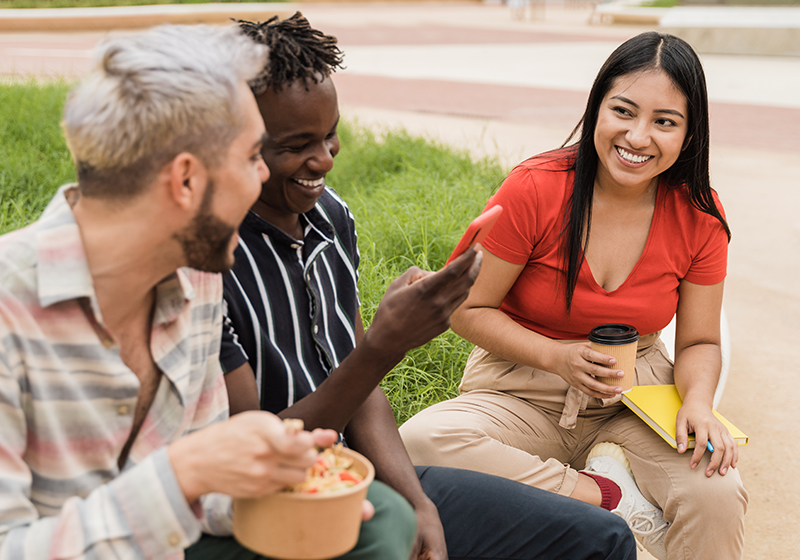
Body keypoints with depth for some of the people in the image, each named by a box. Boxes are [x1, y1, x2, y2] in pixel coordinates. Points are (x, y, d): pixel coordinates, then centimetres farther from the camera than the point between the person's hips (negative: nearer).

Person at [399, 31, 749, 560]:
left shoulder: (700, 215, -5)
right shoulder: (534, 189, -13)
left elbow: (699, 343, 3)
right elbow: (469, 309, -7)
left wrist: (698, 402, -19)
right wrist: (554, 357, -21)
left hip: (635, 393, 1)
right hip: (524, 392, 0)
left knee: (716, 497, -31)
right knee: (419, 443, -31)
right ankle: (607, 495, -20)